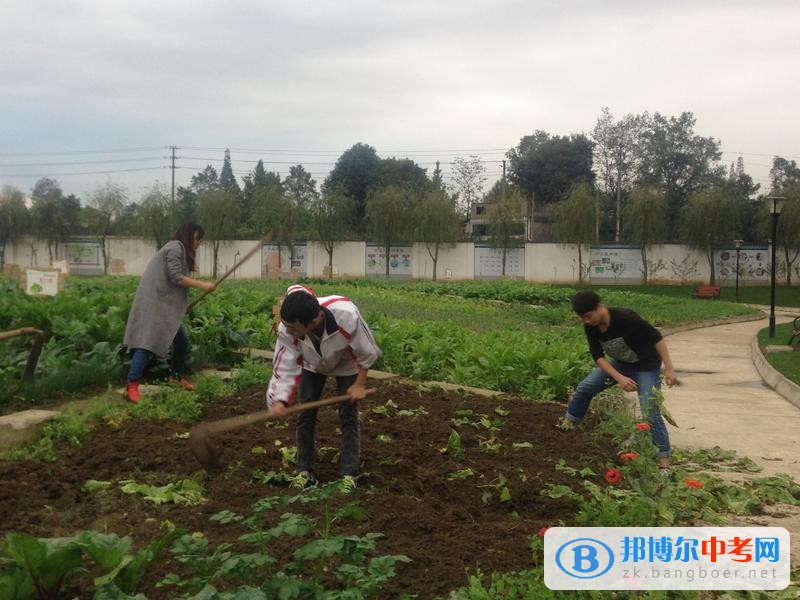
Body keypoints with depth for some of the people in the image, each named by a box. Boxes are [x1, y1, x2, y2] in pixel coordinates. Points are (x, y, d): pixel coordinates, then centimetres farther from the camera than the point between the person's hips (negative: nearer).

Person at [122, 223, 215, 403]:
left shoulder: (180, 250, 22)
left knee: (182, 341, 14)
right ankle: (132, 386, -17)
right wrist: (202, 285, -12)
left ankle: (177, 375, 32)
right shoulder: (176, 247, -9)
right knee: (148, 343, -16)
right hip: (154, 304, -10)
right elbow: (175, 277, -17)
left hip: (166, 305, 10)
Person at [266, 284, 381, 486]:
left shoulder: (346, 315, -44)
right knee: (305, 414, -1)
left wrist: (359, 384, -18)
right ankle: (305, 471, 11)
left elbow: (367, 351, -26)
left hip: (347, 364, -2)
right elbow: (285, 367, -29)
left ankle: (349, 474, 2)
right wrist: (279, 400, -44)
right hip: (313, 364, 2)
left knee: (349, 415, -5)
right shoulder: (287, 330, -37)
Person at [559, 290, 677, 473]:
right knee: (585, 388, 5)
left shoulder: (625, 318, -34)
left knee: (650, 413, -13)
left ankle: (664, 461, -8)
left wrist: (669, 368, -28)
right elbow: (598, 356, -15)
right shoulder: (591, 327, -16)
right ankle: (567, 424, 25)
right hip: (620, 363, 6)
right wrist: (619, 378, -29)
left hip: (645, 366, -6)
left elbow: (656, 338, -27)